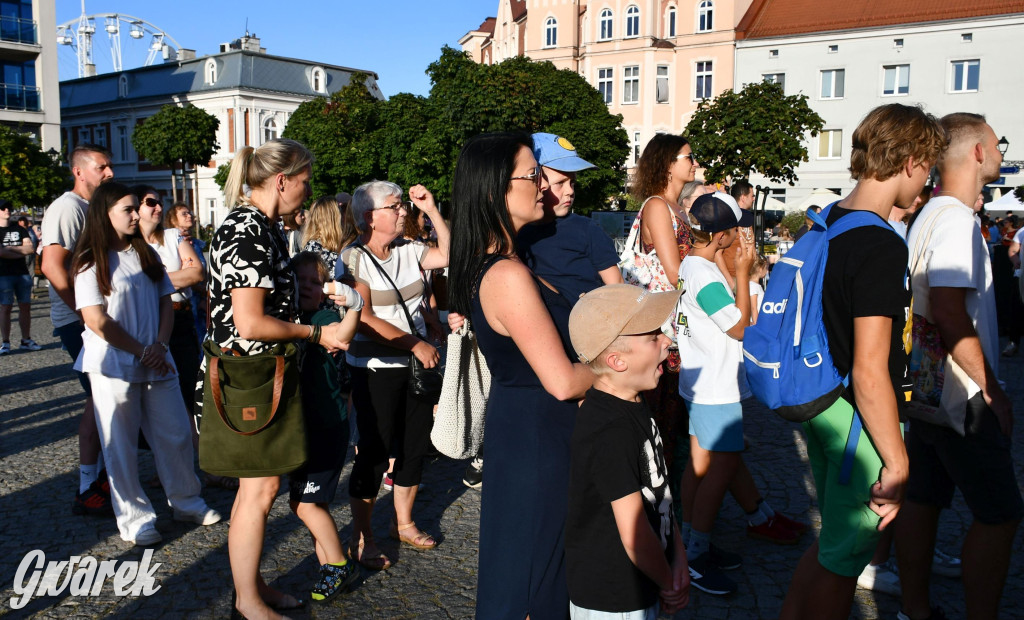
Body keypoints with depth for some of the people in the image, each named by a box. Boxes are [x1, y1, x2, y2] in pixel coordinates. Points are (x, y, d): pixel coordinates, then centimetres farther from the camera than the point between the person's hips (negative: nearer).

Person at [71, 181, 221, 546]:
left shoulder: (146, 255, 12)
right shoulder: (91, 262, -5)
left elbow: (166, 303, 9)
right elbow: (96, 320, -11)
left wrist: (160, 346, -7)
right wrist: (142, 352, -13)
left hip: (157, 362, 5)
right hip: (113, 366, -5)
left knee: (176, 434, 9)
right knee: (121, 445, 4)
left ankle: (186, 501, 25)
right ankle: (133, 519, 16)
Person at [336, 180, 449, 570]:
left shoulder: (408, 251, 7)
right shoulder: (353, 259, -10)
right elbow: (364, 320, -17)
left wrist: (431, 211, -6)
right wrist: (416, 344, -17)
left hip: (417, 366, 6)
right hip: (375, 370, -6)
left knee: (415, 446, 14)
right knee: (374, 452, 0)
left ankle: (403, 523, 32)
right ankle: (361, 540, 14)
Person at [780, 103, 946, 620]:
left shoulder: (827, 223, 5)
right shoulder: (881, 246, -23)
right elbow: (870, 372, -26)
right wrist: (897, 463, -18)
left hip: (821, 401, 9)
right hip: (859, 420, -9)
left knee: (835, 540, 25)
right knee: (842, 561, 8)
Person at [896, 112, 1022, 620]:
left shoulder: (928, 215, 13)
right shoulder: (956, 219, -17)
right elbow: (950, 312, -26)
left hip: (927, 389, 10)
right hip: (961, 399, -9)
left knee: (923, 499, 14)